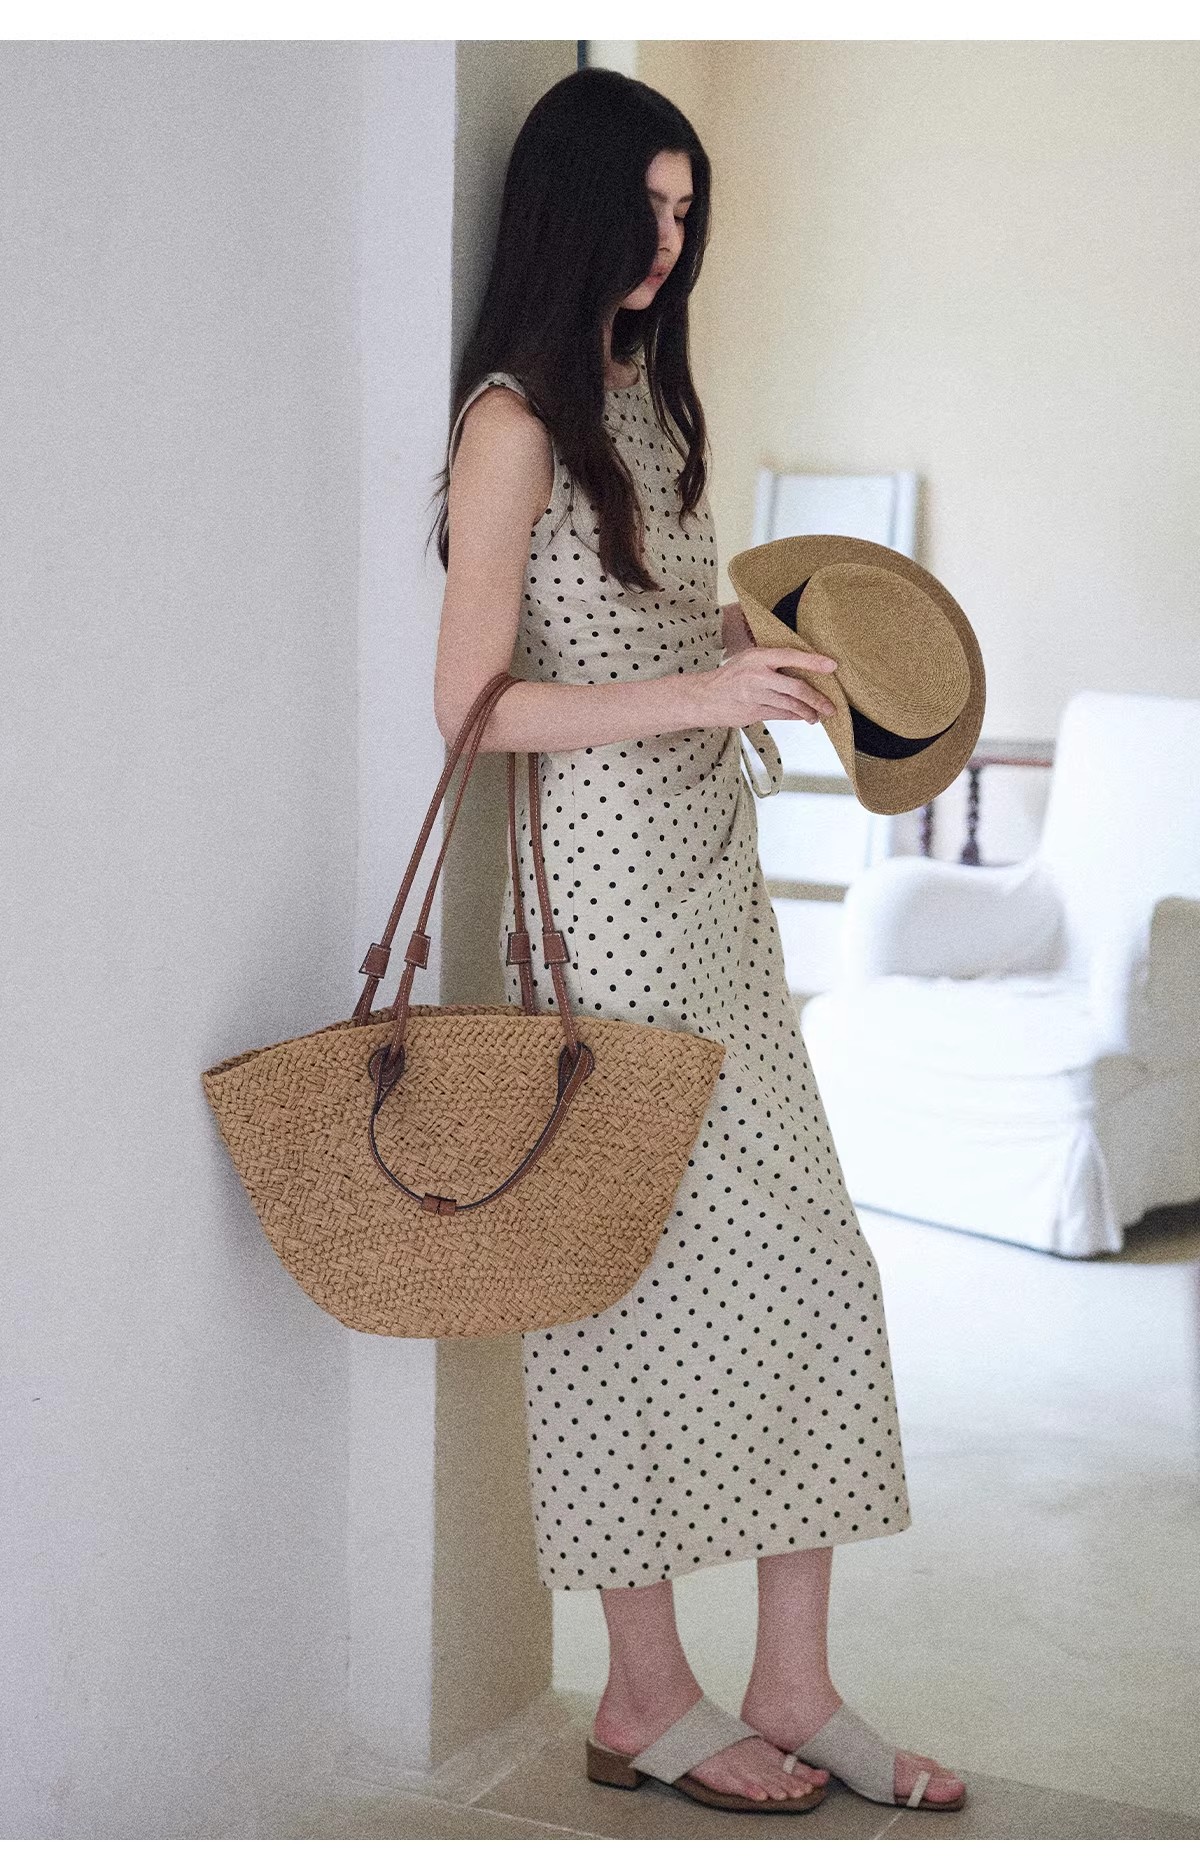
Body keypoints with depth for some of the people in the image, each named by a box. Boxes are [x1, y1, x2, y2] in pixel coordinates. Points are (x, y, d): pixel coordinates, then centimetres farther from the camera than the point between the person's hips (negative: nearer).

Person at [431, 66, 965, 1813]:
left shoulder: (646, 388, 17)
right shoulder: (516, 419, -10)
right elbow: (473, 702, -15)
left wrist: (761, 640, 10)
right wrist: (701, 690, -22)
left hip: (719, 872, 9)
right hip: (607, 883, -8)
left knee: (806, 1265, 6)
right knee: (643, 1272, -1)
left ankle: (793, 1684, 16)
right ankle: (645, 1686, 15)